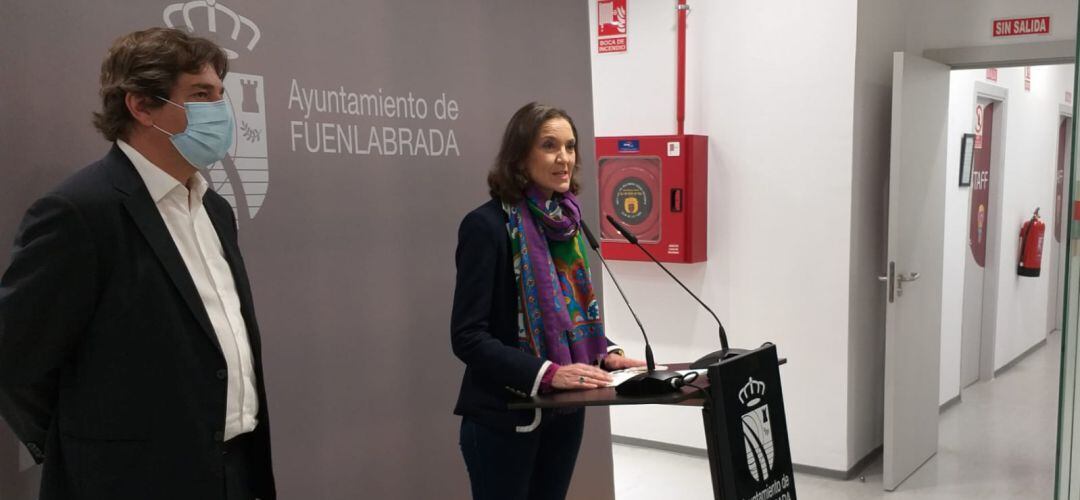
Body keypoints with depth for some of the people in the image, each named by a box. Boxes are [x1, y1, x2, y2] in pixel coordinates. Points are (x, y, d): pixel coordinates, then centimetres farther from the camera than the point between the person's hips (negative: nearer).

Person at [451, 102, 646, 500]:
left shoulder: (567, 222, 6)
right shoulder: (487, 225, -16)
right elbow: (468, 337, -19)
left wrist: (606, 353, -2)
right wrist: (547, 373, -27)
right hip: (503, 416, -7)